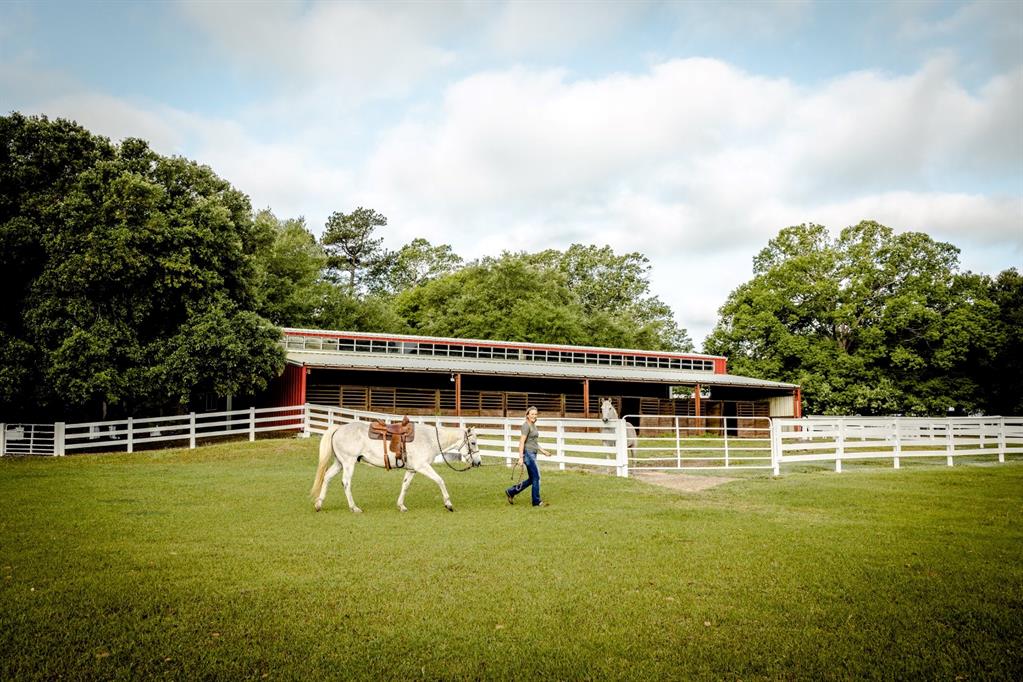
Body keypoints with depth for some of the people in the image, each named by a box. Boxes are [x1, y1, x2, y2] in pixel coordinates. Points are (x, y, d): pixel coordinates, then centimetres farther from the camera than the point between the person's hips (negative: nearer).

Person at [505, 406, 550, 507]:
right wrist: (521, 458, -23)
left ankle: (511, 492, 21)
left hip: (533, 454, 10)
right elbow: (521, 442, -18)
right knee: (536, 477, -4)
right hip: (528, 453, -10)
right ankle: (536, 502, 7)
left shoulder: (533, 425, 15)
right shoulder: (526, 426, -13)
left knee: (532, 479, 12)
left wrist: (543, 451, 20)